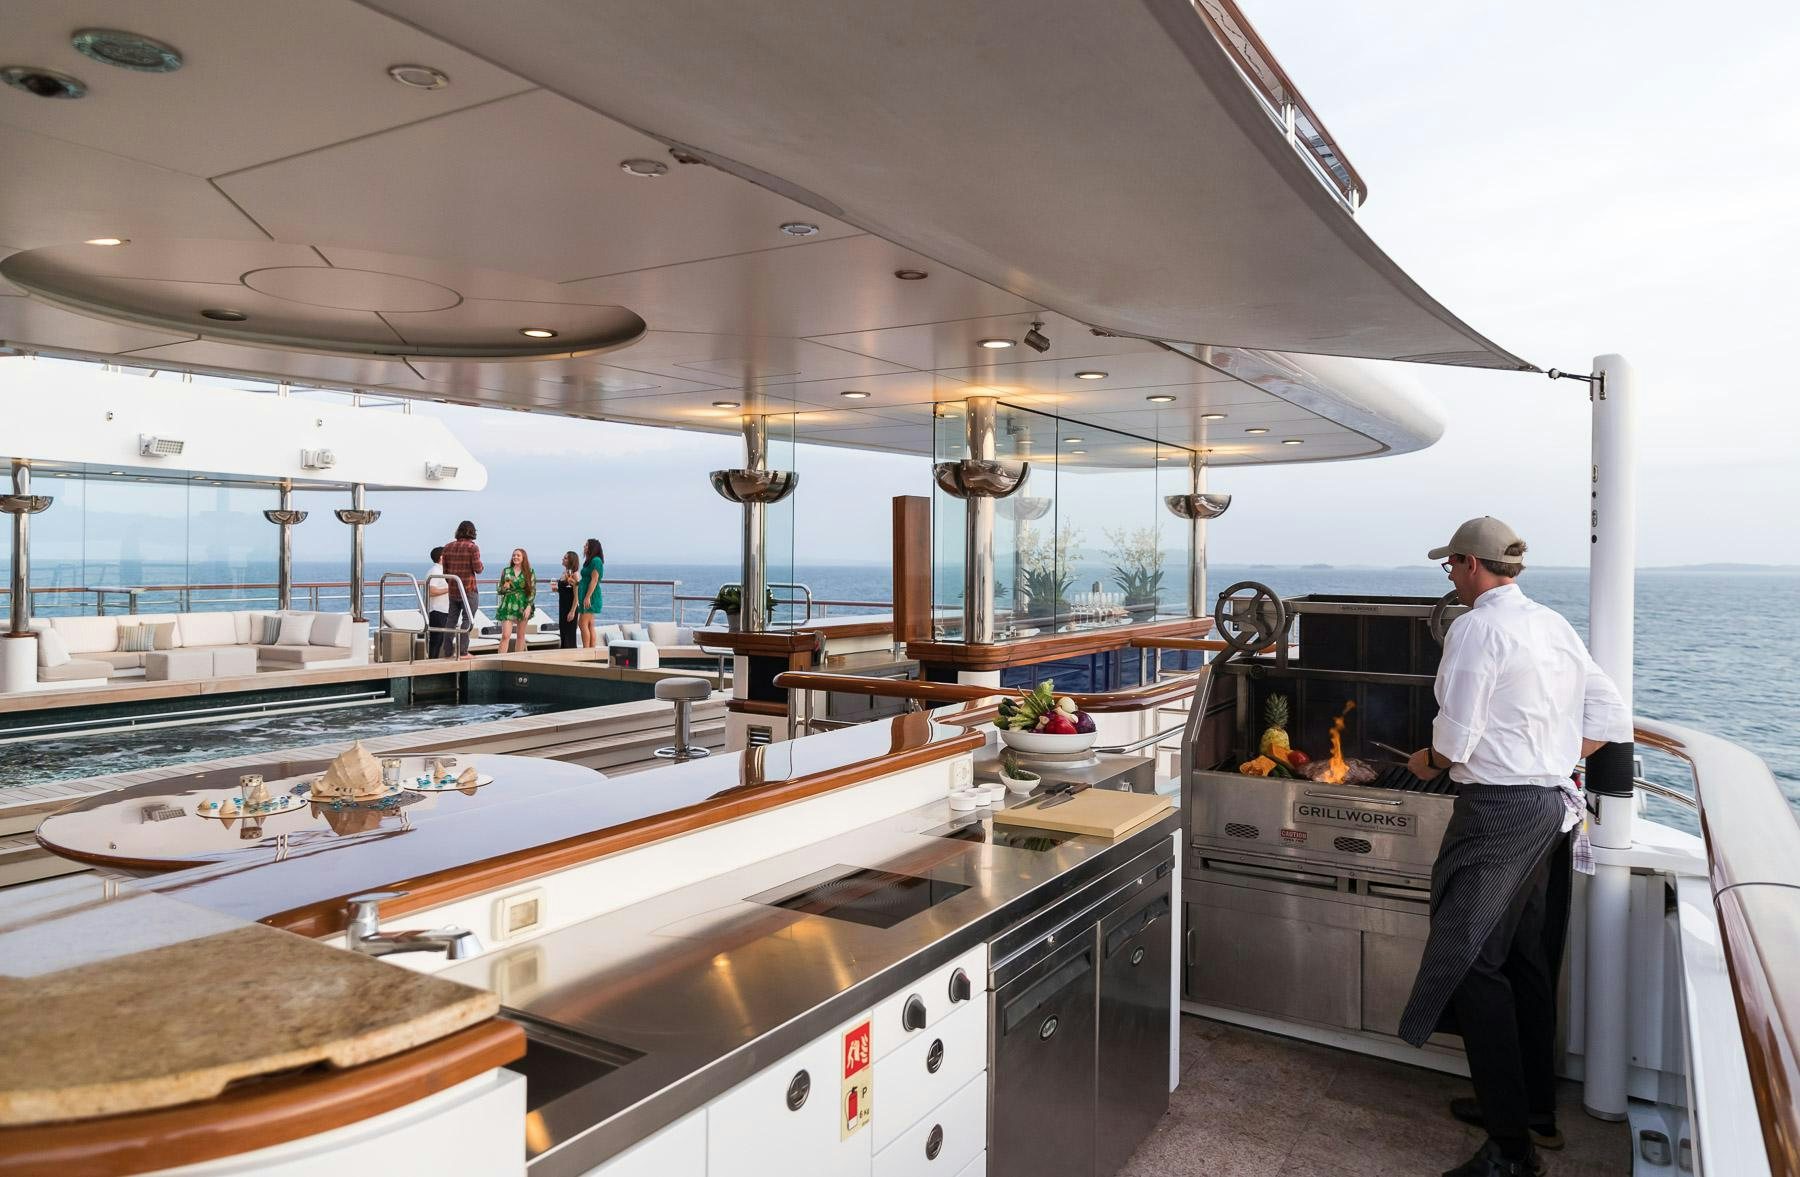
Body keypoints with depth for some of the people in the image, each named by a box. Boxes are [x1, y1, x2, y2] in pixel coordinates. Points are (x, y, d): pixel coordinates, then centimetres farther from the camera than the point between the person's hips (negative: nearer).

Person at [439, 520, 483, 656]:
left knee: (452, 619, 13)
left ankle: (447, 650, 14)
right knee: (467, 619, -2)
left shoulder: (448, 547, 6)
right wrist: (481, 567, 8)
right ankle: (462, 651, -7)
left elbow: (445, 570, 10)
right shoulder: (472, 547, -10)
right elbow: (478, 568, -14)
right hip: (469, 589, -5)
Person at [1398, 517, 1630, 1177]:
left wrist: (1428, 762, 1)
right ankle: (1535, 1108, 30)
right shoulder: (1555, 625, 11)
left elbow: (1456, 740, -19)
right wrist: (1552, 759, 16)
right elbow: (1611, 716, 14)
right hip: (1552, 807, 9)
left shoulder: (1476, 628, -16)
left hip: (1498, 812, -9)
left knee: (1476, 964, -4)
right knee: (1526, 960, 18)